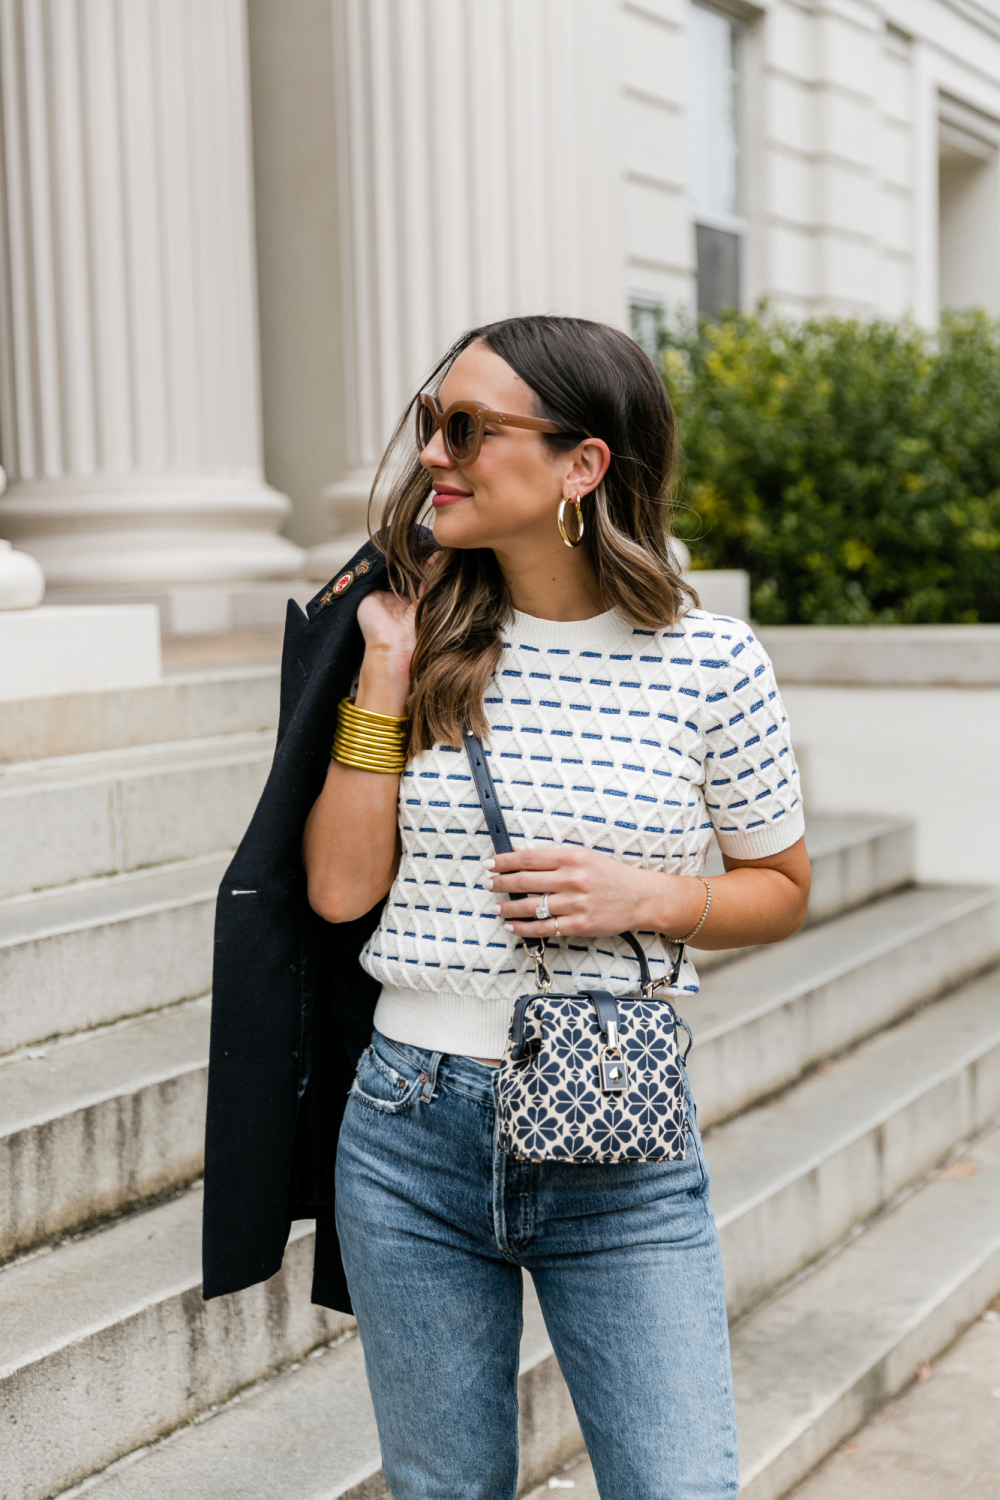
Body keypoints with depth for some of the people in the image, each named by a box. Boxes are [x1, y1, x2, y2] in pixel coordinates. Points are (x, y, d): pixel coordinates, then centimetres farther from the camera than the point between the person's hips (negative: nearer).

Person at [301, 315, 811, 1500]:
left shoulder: (707, 662, -7)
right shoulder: (427, 636, 1)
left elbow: (780, 888, 5)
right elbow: (341, 889, -5)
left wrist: (647, 899, -14)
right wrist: (386, 670, -9)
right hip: (414, 1133, 3)